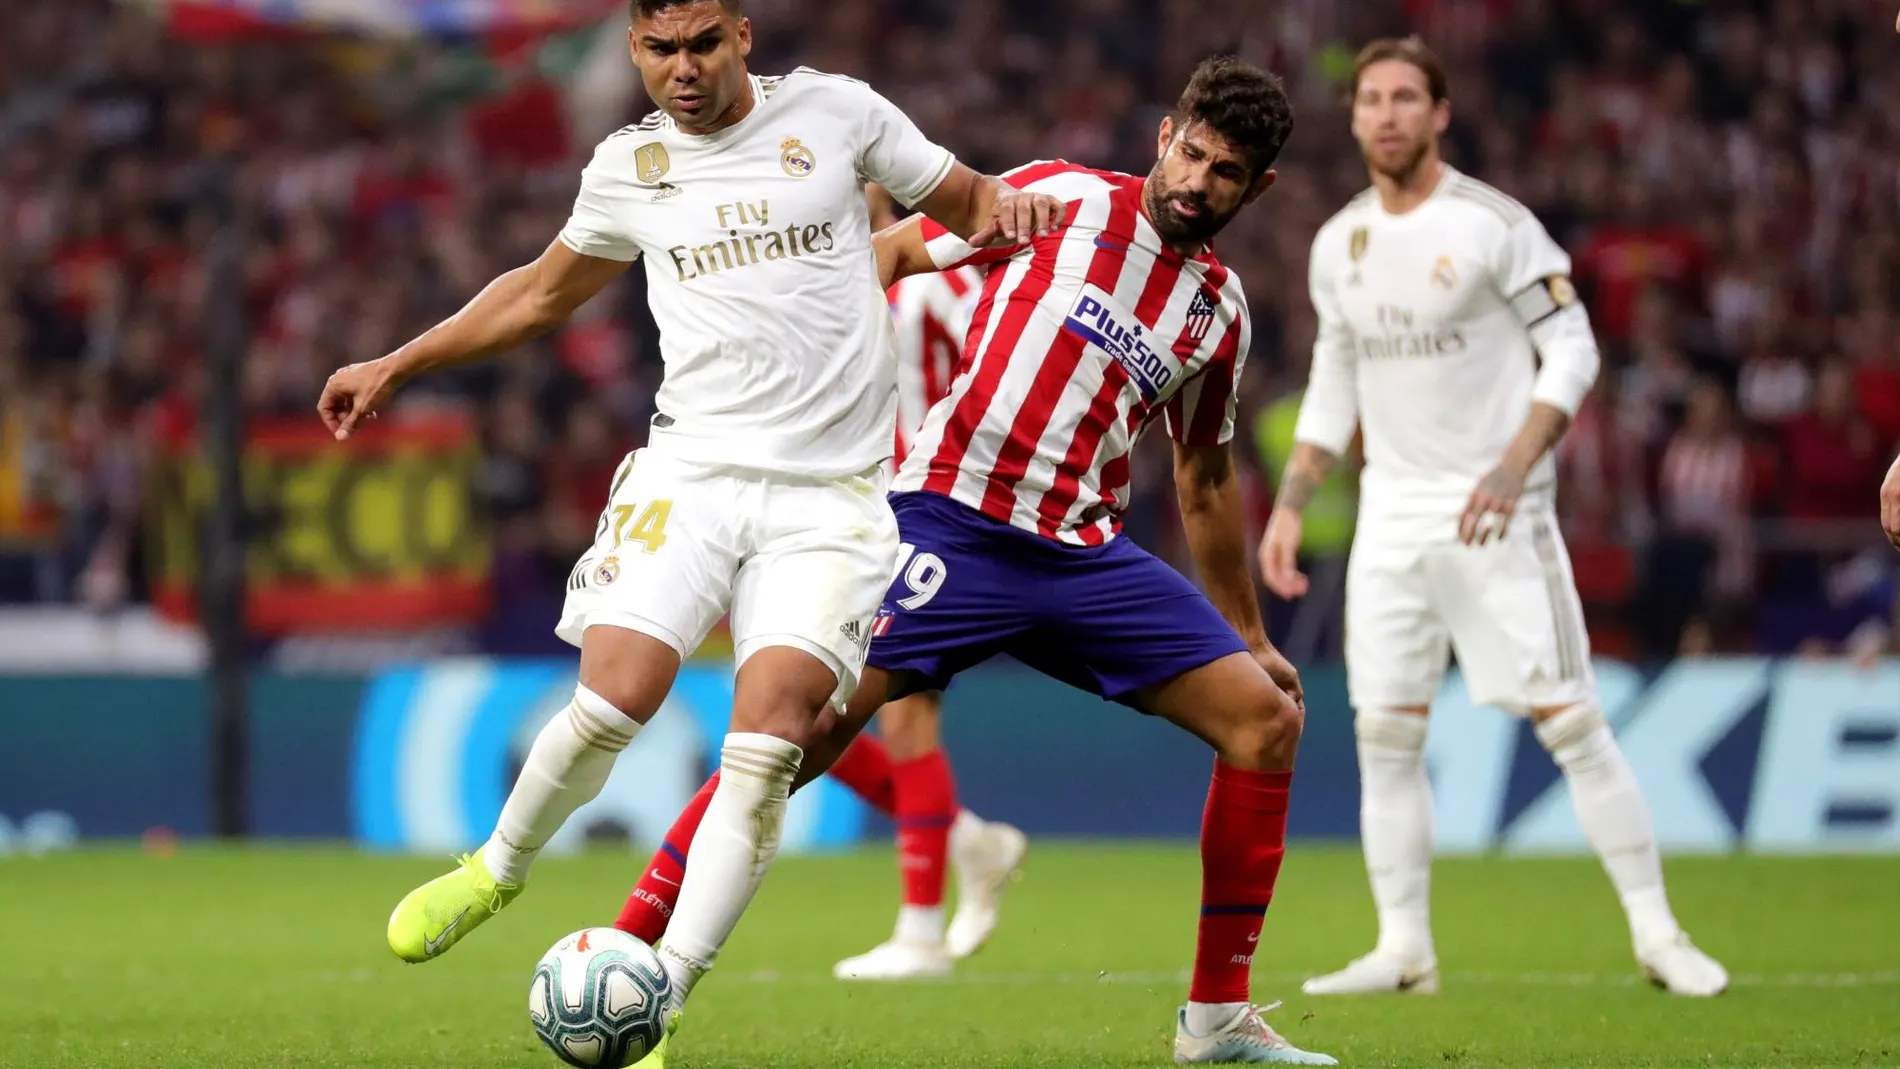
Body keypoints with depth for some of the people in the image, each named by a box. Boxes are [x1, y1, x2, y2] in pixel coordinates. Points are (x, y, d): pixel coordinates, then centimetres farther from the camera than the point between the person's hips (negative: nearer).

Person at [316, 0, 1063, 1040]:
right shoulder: (627, 167, 11)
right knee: (613, 700, -17)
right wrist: (396, 366, 28)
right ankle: (497, 869, 13)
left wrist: (1008, 207, -9)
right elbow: (541, 293, 27)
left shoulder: (836, 112, 4)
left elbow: (968, 204, 15)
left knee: (768, 740, -16)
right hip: (692, 474, 1)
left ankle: (657, 1006, -14)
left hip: (830, 496, -1)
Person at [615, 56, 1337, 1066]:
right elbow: (891, 252, 3)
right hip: (951, 519, -6)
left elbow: (1204, 482, 25)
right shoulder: (1063, 199, -1)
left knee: (1267, 722, -3)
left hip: (1085, 556, 6)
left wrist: (1248, 634, 30)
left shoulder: (1220, 310, 13)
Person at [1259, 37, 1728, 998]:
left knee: (1569, 719, -8)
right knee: (1385, 734, 1)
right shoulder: (1339, 245, 10)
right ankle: (1404, 948, 7)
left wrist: (1513, 468, -21)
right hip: (1391, 515, 5)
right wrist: (1288, 506, 13)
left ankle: (1656, 932, -3)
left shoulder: (1494, 225, -8)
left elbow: (1571, 351, -9)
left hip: (1493, 514, -5)